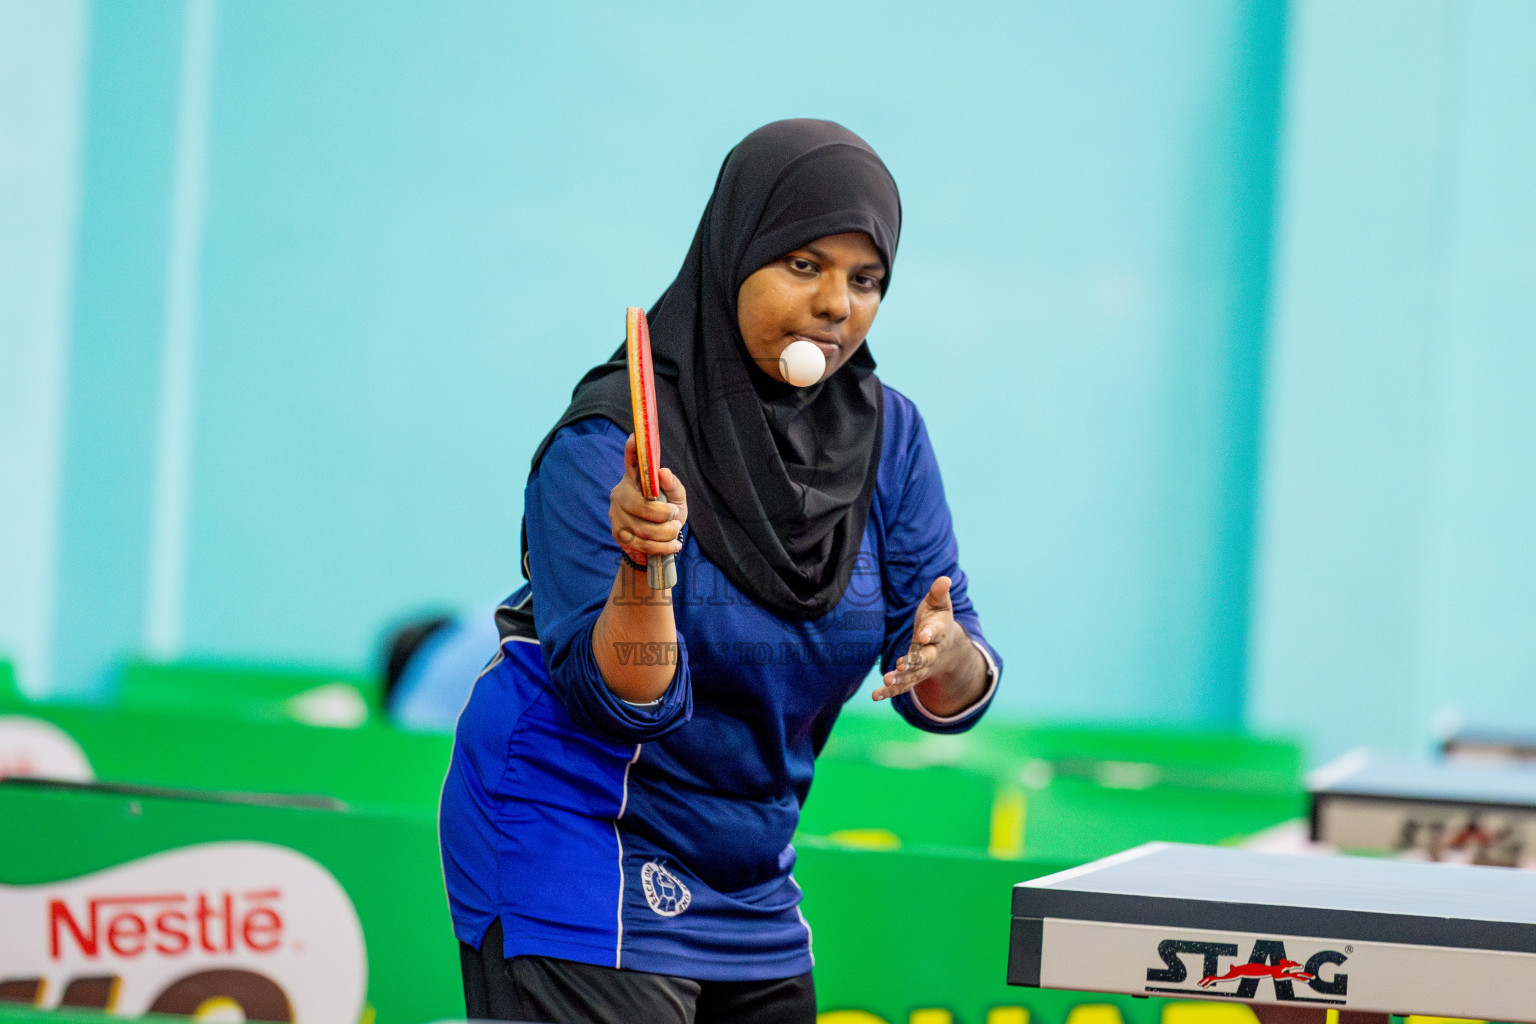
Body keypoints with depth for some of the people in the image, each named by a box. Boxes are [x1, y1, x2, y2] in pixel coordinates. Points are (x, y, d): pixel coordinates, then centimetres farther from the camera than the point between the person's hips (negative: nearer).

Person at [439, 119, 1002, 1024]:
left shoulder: (886, 437, -1)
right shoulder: (607, 445, -17)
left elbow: (953, 701, -4)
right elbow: (623, 701, -21)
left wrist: (946, 657, -27)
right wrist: (643, 566, -39)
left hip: (749, 878, 6)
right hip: (572, 845, -6)